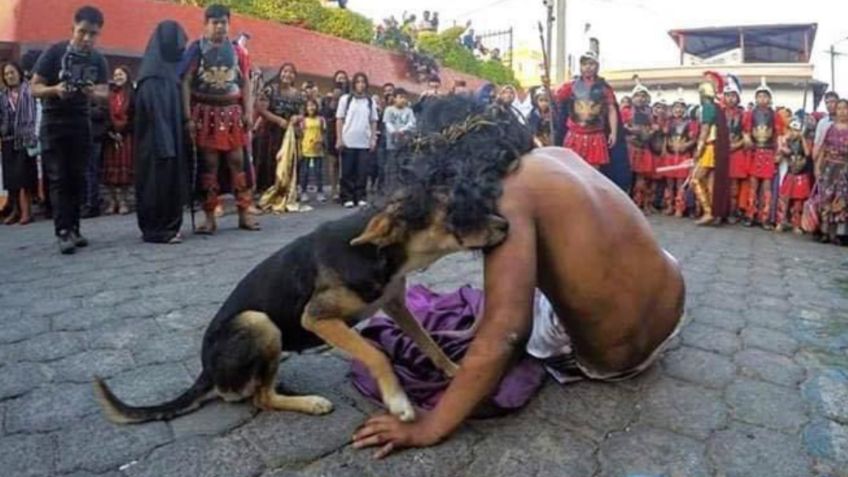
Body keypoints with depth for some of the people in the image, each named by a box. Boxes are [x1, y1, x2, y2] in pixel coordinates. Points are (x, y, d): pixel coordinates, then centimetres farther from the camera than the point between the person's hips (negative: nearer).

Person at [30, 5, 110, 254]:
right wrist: (55, 89, -27)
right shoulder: (54, 52, -7)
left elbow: (104, 92, -1)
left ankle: (74, 228, 10)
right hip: (53, 124, -3)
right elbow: (35, 88, -6)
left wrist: (94, 93, -25)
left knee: (77, 178, 4)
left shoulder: (98, 60, 3)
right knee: (59, 179, -6)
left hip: (81, 124, 3)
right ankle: (63, 232, -9)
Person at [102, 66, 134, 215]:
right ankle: (112, 201, 6)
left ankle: (123, 201, 1)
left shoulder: (133, 95, 4)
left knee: (125, 167, -4)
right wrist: (111, 131, -6)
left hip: (126, 136, -3)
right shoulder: (109, 95, 13)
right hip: (110, 137, 3)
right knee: (111, 169, 1)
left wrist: (122, 131, -10)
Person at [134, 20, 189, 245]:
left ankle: (168, 226, 17)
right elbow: (155, 113, -19)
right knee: (159, 181, -5)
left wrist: (177, 141, 14)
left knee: (172, 180, 10)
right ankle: (158, 230, 1)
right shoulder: (153, 79, -13)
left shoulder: (170, 73, 14)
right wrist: (165, 144, -24)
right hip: (158, 141, -9)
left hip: (171, 138, 9)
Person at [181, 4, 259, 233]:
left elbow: (245, 83, 9)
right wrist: (188, 117, -11)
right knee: (208, 164, 0)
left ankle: (244, 213, 9)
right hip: (206, 112, -2)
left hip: (232, 112, 2)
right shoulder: (195, 49, 0)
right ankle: (210, 217, 5)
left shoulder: (237, 51, 8)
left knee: (238, 161, 3)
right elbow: (186, 83, -4)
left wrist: (248, 112, -2)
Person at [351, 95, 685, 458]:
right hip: (673, 311, 7)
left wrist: (429, 427, -23)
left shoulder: (509, 195, -24)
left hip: (615, 359, -6)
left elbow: (501, 334, -31)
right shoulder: (556, 154, -1)